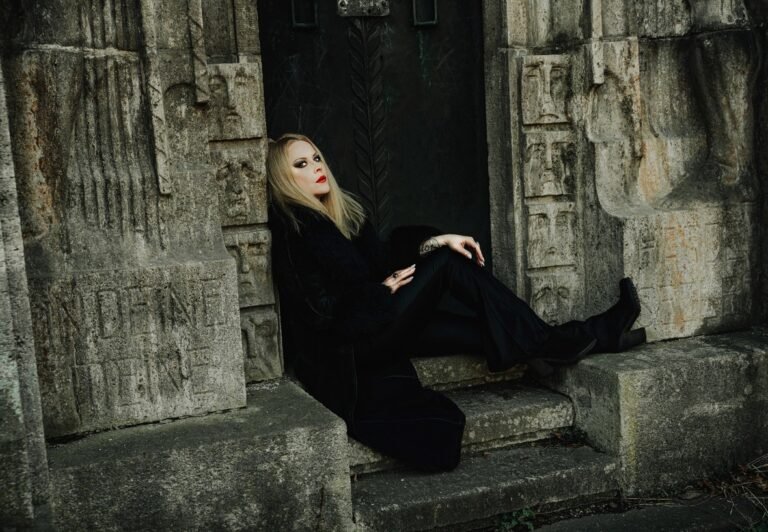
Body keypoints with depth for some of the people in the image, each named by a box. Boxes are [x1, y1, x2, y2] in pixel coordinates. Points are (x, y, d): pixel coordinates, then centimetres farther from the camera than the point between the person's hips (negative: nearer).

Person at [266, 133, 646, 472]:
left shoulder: (340, 213, 15)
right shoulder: (291, 229, -12)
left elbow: (386, 260, 9)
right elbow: (321, 308, -17)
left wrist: (434, 243, -6)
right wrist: (383, 289, -8)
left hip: (372, 327, 9)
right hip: (347, 346, -9)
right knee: (448, 264, -13)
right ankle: (547, 342, -8)